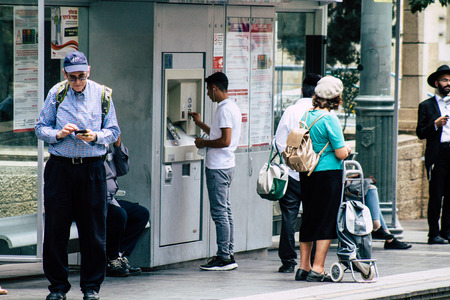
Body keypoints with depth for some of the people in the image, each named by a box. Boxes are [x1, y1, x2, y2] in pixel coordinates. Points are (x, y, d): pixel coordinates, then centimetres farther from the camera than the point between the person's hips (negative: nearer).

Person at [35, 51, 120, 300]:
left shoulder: (102, 94, 4)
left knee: (93, 229, 1)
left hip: (91, 167, 0)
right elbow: (40, 128, 8)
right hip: (60, 166, 0)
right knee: (56, 228, 1)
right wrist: (59, 134, -12)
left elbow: (113, 131, 7)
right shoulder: (56, 94, 5)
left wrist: (96, 136, -13)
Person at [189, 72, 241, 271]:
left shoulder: (225, 110, -16)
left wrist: (204, 143, -10)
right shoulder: (232, 107, 16)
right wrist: (201, 124, 33)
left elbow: (225, 141, -23)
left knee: (219, 212, -8)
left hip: (218, 168, -11)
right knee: (225, 211, 12)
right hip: (226, 165, 11)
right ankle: (228, 254, 15)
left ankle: (224, 257, -7)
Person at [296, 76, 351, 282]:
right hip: (328, 173, -7)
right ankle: (317, 269, -3)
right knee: (326, 221, 0)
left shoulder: (307, 116, 6)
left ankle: (304, 267, 16)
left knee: (308, 219, 14)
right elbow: (341, 153, -16)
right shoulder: (330, 119, -14)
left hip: (307, 174, 7)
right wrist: (347, 149, 7)